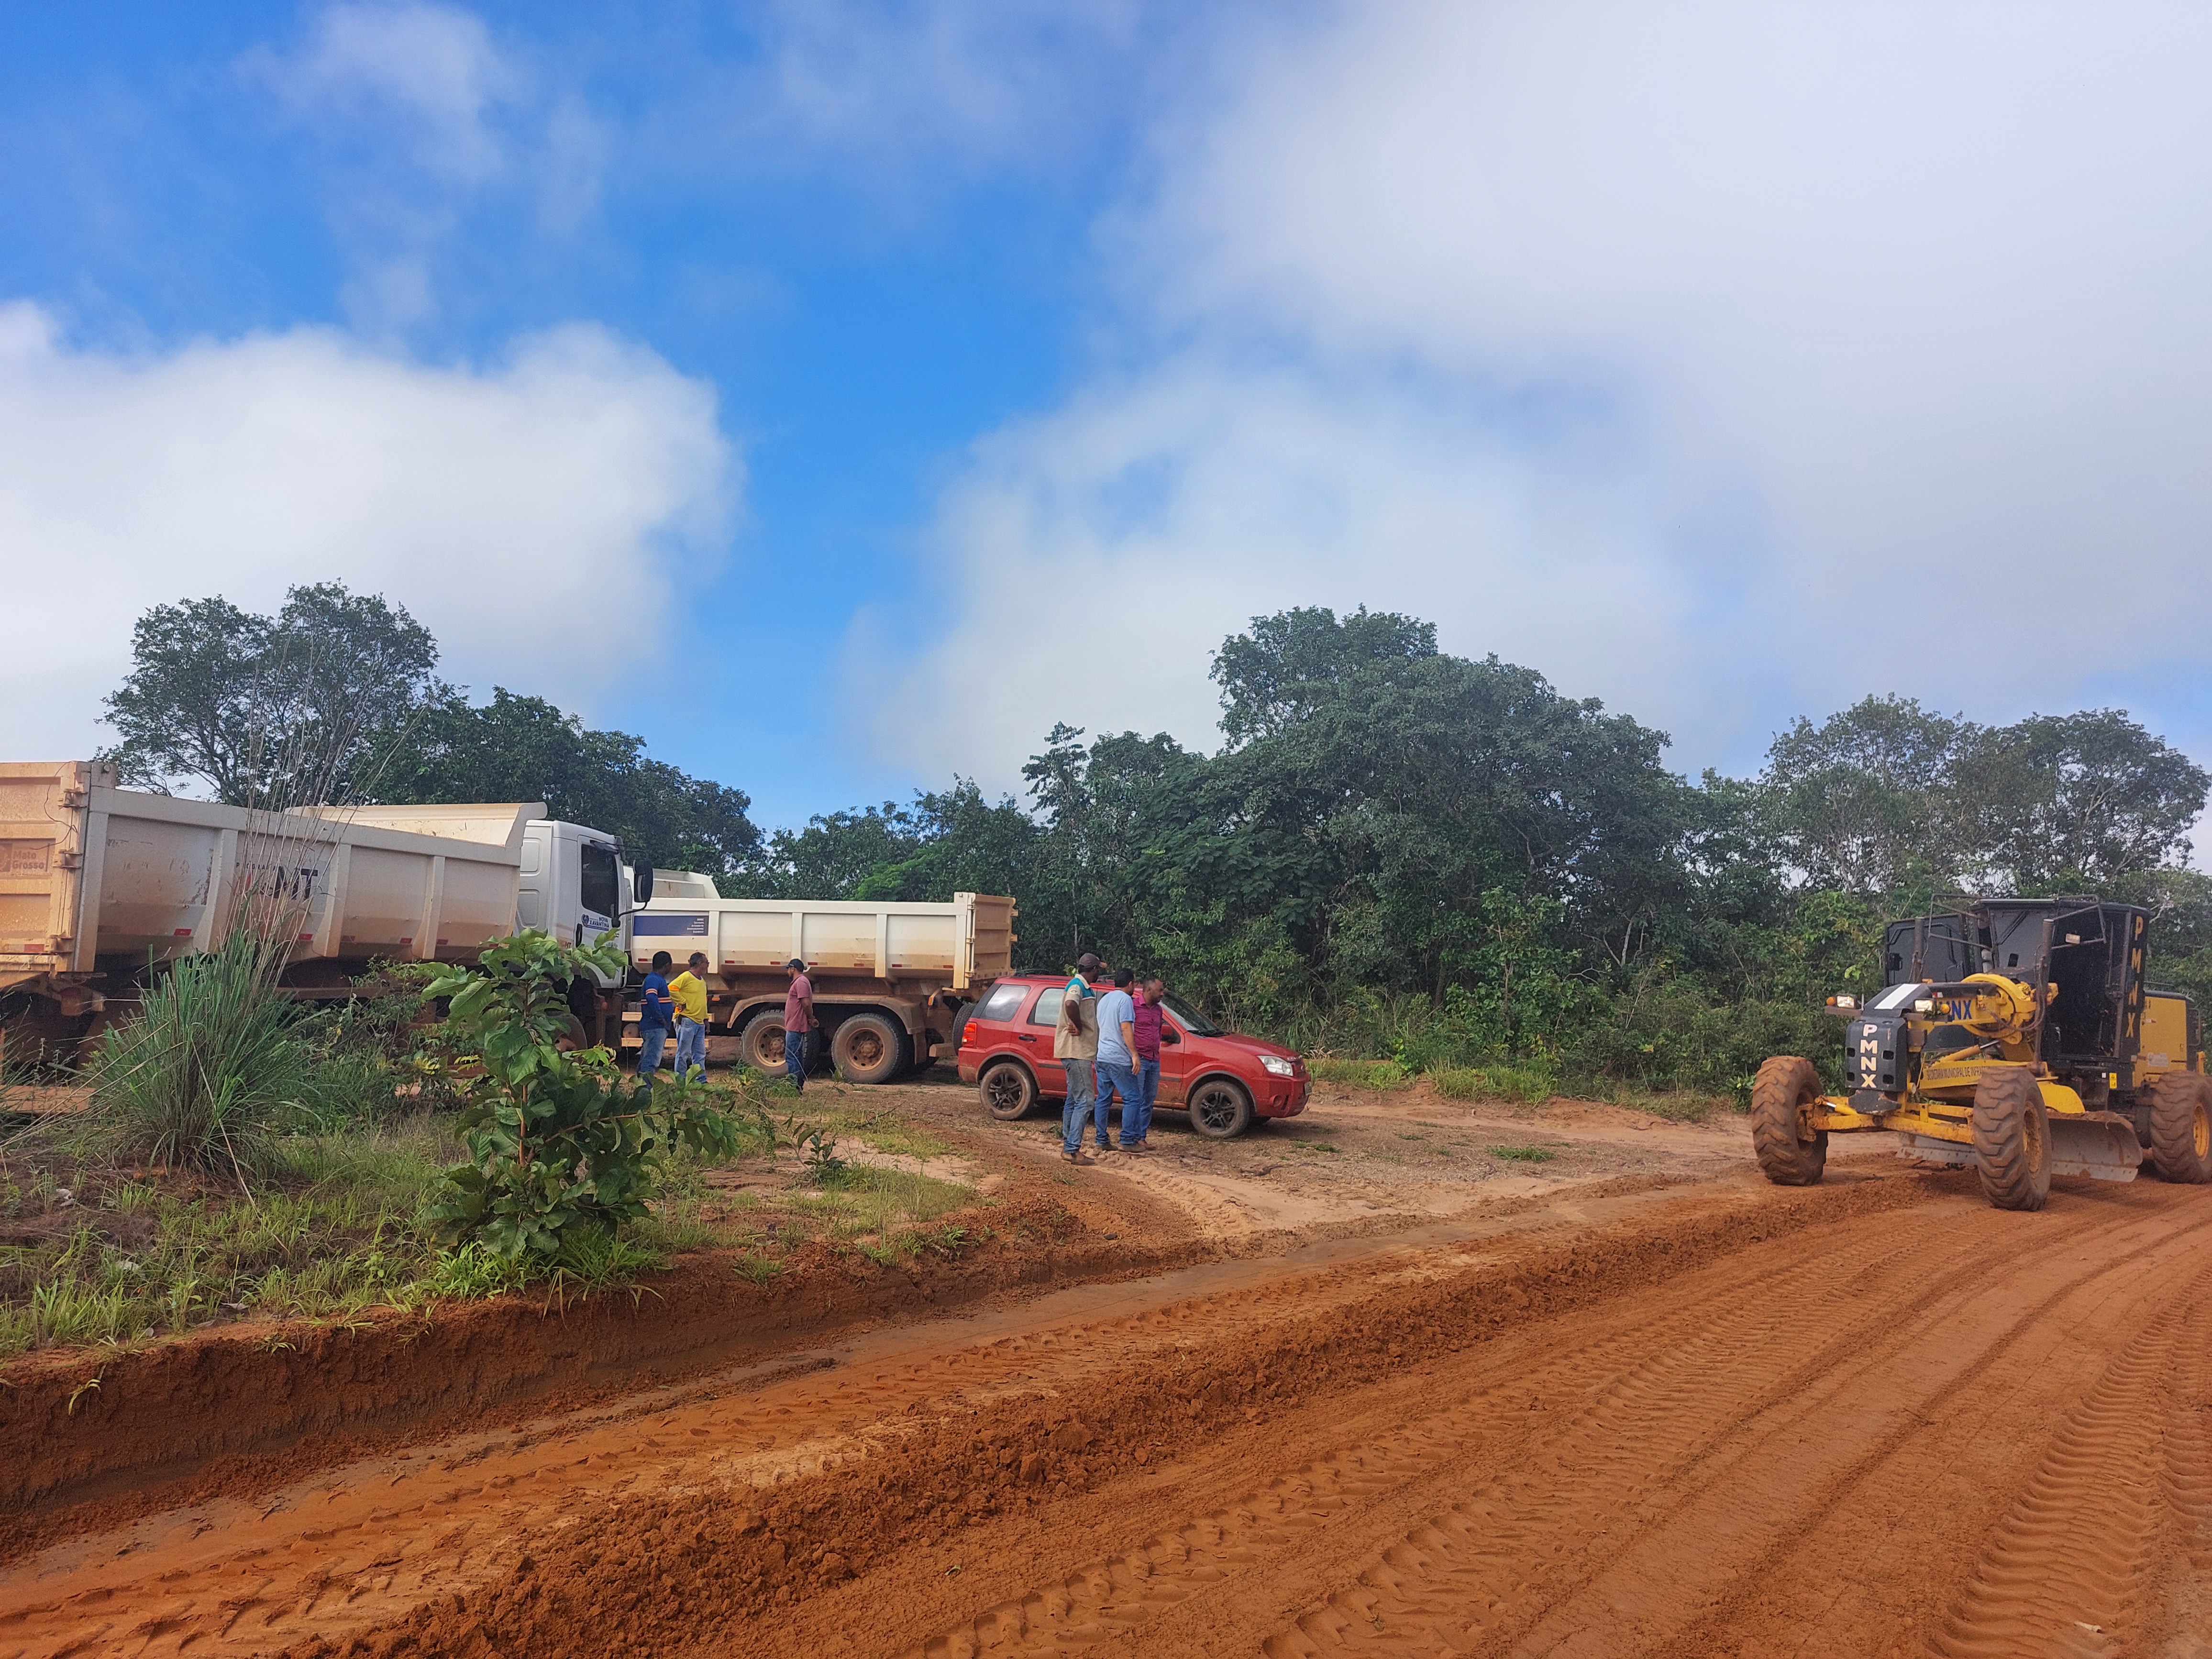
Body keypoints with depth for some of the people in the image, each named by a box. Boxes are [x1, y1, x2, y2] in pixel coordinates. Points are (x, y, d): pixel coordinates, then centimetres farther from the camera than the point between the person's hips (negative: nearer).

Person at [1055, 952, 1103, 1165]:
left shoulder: (1079, 986, 16)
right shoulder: (1078, 986, -15)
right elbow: (1070, 1004, -37)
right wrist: (1079, 1027, -23)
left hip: (1078, 1052, 11)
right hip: (1077, 1051, -11)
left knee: (1074, 1099, 15)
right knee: (1085, 1100, -12)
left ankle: (1068, 1145, 22)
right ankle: (1072, 1149, -14)